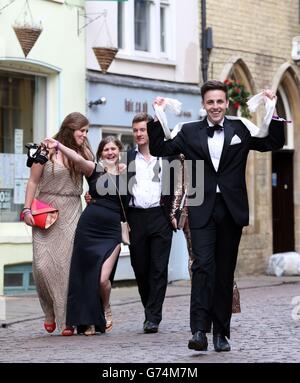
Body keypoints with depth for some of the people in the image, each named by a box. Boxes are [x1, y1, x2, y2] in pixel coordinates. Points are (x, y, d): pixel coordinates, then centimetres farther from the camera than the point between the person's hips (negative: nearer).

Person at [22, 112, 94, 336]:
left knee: (67, 263, -6)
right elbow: (33, 181, 2)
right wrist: (27, 210, -4)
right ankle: (50, 311, 15)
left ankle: (66, 319, -2)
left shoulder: (84, 153, 9)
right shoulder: (48, 150, -1)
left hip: (71, 213, 2)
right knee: (43, 265, -8)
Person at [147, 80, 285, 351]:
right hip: (202, 210, -1)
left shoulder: (241, 130, 8)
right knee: (203, 265, -15)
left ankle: (221, 333, 14)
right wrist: (157, 120, -5)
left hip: (232, 209, 1)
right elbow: (159, 150, 6)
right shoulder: (190, 132, 7)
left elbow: (274, 144, 7)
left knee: (225, 272, 7)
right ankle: (199, 330, -19)